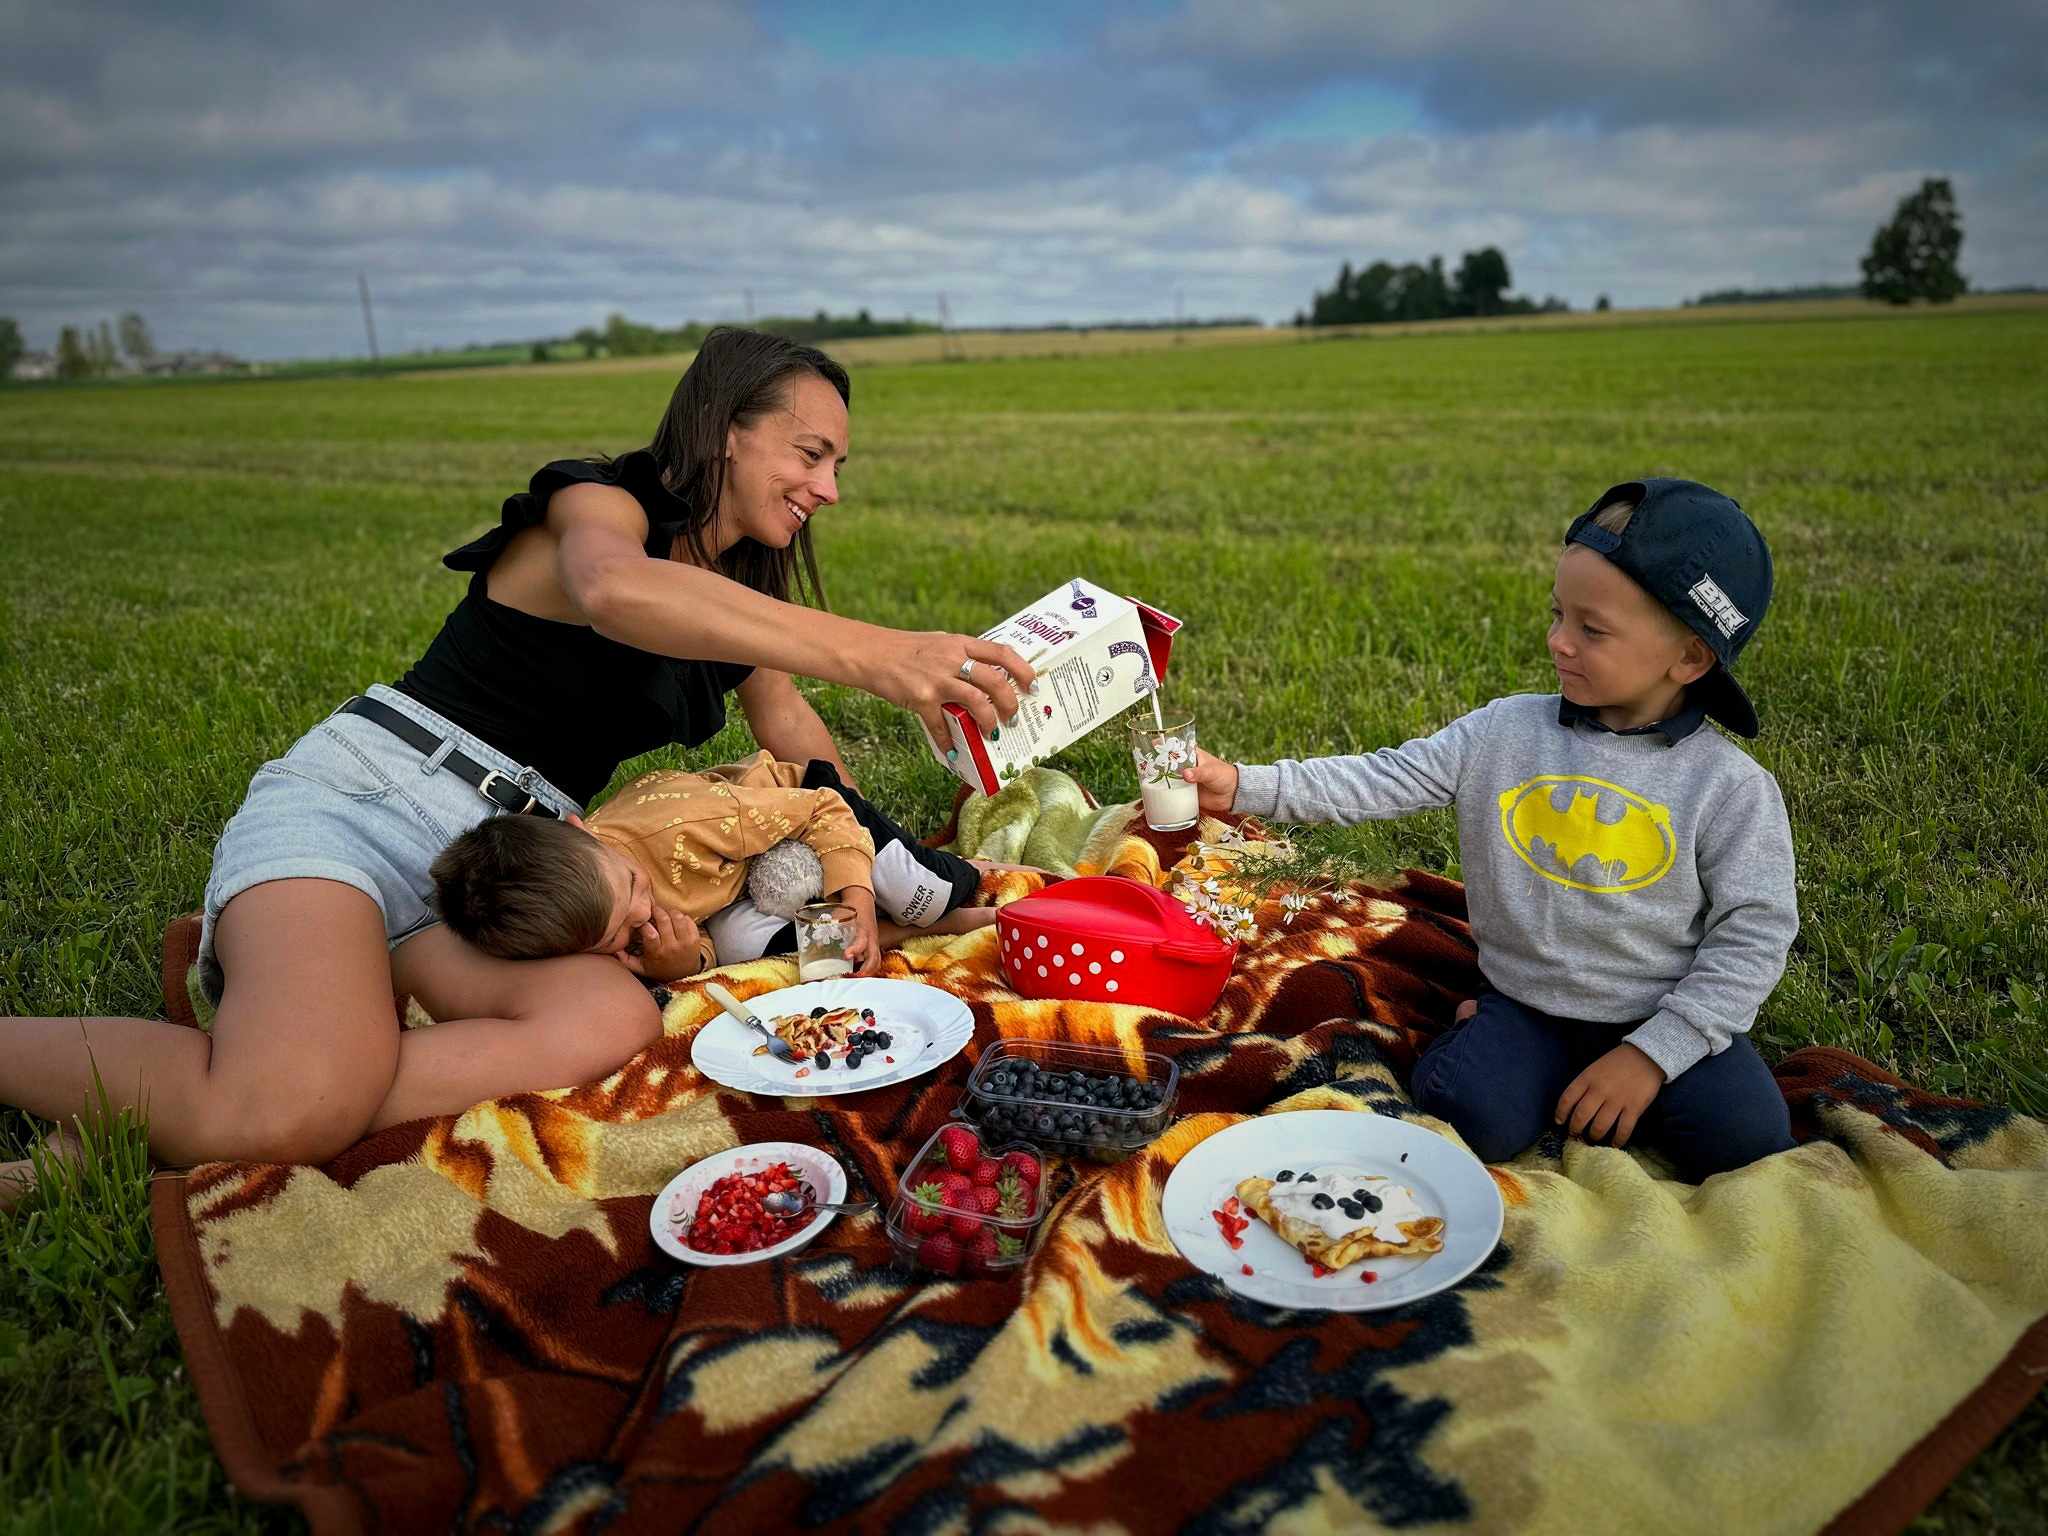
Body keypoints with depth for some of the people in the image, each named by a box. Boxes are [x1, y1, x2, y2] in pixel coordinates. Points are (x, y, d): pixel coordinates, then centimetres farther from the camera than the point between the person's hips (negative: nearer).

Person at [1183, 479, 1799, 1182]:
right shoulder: (1505, 730, -5)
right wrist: (1245, 785, -18)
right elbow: (1383, 780, -7)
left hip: (1666, 1018, 0)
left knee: (1748, 1144, -21)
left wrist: (1652, 1052, -15)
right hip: (1524, 1000, 0)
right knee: (1470, 1114, -24)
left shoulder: (1732, 788, -11)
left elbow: (1755, 934, -8)